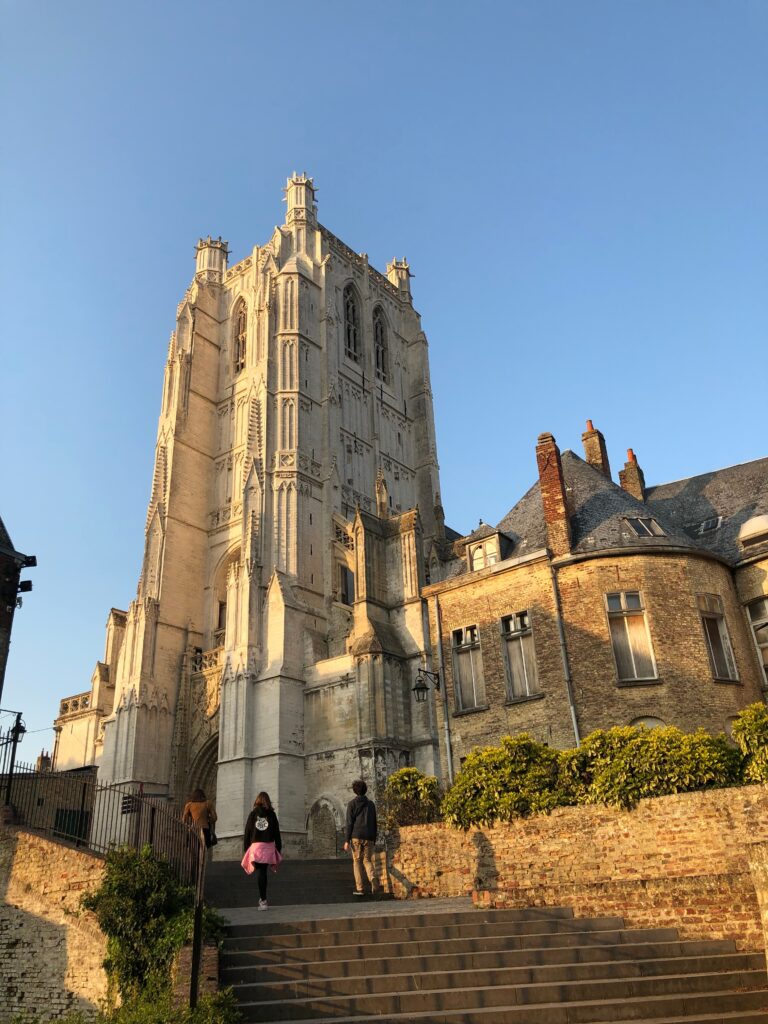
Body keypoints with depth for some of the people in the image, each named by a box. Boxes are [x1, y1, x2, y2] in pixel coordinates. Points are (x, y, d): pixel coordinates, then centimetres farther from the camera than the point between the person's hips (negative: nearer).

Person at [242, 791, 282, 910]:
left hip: (255, 846, -1)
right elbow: (277, 833, 4)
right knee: (263, 872, 12)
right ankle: (262, 898, 19)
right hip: (268, 846, 1)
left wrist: (246, 848, 9)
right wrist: (279, 848, 10)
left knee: (260, 873, 2)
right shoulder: (272, 814, 2)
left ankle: (263, 900, -5)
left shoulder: (253, 814, 2)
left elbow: (247, 832, 3)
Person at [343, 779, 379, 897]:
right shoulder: (371, 804, 13)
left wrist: (347, 840, -5)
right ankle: (374, 882, -16)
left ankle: (359, 888, 0)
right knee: (367, 860, 9)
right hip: (369, 837, 3)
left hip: (356, 836, -3)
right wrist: (374, 840, 19)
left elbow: (350, 823, -6)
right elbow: (374, 823, 13)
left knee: (357, 861, 6)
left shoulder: (352, 803, 1)